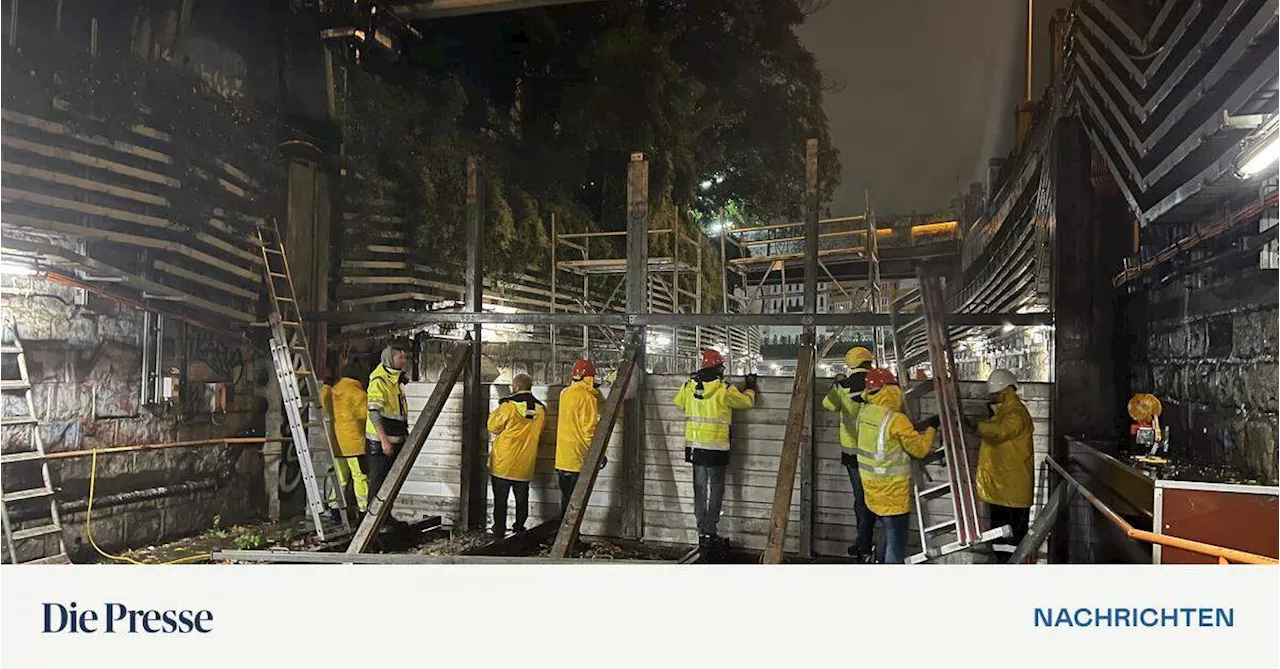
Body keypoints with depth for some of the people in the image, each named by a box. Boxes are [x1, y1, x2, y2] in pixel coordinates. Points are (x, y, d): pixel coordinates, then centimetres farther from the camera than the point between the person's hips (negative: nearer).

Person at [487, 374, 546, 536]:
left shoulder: (508, 405, -14)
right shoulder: (541, 409, -1)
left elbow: (493, 427, -5)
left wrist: (496, 412, 12)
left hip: (503, 463, -4)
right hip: (525, 464, 4)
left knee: (500, 500, 6)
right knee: (522, 499, 15)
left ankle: (499, 532, 10)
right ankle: (519, 529, 20)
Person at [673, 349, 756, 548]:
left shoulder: (689, 386, 0)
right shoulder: (724, 389, -12)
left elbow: (679, 403, 20)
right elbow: (747, 401, 1)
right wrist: (750, 385, 21)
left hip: (695, 445, 5)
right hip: (716, 448, -4)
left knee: (700, 489, 12)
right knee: (716, 490, 4)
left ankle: (702, 532, 17)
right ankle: (710, 533, 4)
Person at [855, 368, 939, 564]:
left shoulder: (864, 413, -1)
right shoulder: (896, 420, -23)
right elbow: (920, 448, -15)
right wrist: (931, 429, 0)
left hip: (872, 487, 7)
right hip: (892, 492, -7)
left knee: (887, 531, 24)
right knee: (896, 541, 4)